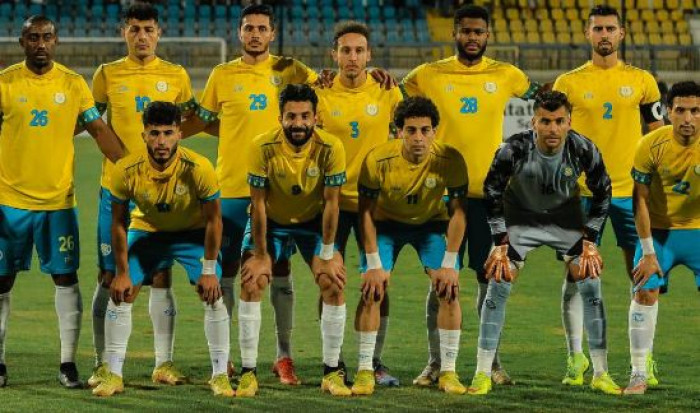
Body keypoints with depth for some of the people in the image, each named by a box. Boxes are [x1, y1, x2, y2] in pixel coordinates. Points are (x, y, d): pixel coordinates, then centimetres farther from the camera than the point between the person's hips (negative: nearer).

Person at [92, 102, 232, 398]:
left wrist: (209, 270, -16)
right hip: (146, 230, 1)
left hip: (192, 233, -1)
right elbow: (118, 223, -12)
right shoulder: (126, 170, -26)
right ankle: (113, 375, 2)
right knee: (121, 294, -9)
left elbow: (213, 220, -17)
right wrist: (122, 272, -11)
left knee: (213, 295, -13)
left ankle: (220, 376, -2)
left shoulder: (199, 168, -30)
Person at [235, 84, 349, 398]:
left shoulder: (330, 148, -24)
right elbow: (258, 203, -18)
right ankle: (248, 372, -8)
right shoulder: (263, 148, -26)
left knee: (334, 284, -12)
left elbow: (331, 204, -17)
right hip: (270, 221, -1)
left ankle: (331, 372, -1)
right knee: (251, 284, -15)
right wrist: (261, 255, -15)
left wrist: (327, 256, -15)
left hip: (313, 220, 1)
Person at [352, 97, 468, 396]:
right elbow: (366, 212, -17)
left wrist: (449, 265, -17)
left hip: (431, 222, 1)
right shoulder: (378, 159, -28)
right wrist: (374, 265, -19)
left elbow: (458, 213, -15)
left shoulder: (450, 160, -26)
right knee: (372, 290, -15)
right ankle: (365, 371, -4)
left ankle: (448, 372, -4)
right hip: (386, 222, -1)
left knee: (449, 289, -14)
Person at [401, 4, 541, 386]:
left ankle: (492, 361, 14)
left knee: (490, 279, 5)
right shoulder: (428, 76, 1)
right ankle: (435, 362, 8)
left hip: (489, 191, 1)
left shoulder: (506, 76, 4)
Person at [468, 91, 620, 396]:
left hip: (567, 218, 1)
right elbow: (492, 193, -13)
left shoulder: (583, 150, -25)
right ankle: (482, 375, -5)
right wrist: (500, 242, -13)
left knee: (591, 284, -8)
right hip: (520, 218, -1)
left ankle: (601, 374, 2)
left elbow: (602, 193, -7)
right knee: (498, 285, -12)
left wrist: (589, 239, -8)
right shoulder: (514, 149, -29)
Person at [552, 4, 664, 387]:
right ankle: (576, 357, 4)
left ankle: (645, 358, 7)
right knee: (577, 274, -2)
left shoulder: (641, 81, 5)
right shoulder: (569, 83, 3)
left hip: (631, 190, 1)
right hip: (583, 192, -1)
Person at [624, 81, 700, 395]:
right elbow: (641, 199, -9)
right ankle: (639, 374, -3)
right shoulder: (652, 146, -16)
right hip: (659, 230, 0)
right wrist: (648, 252, -10)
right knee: (645, 292, -10)